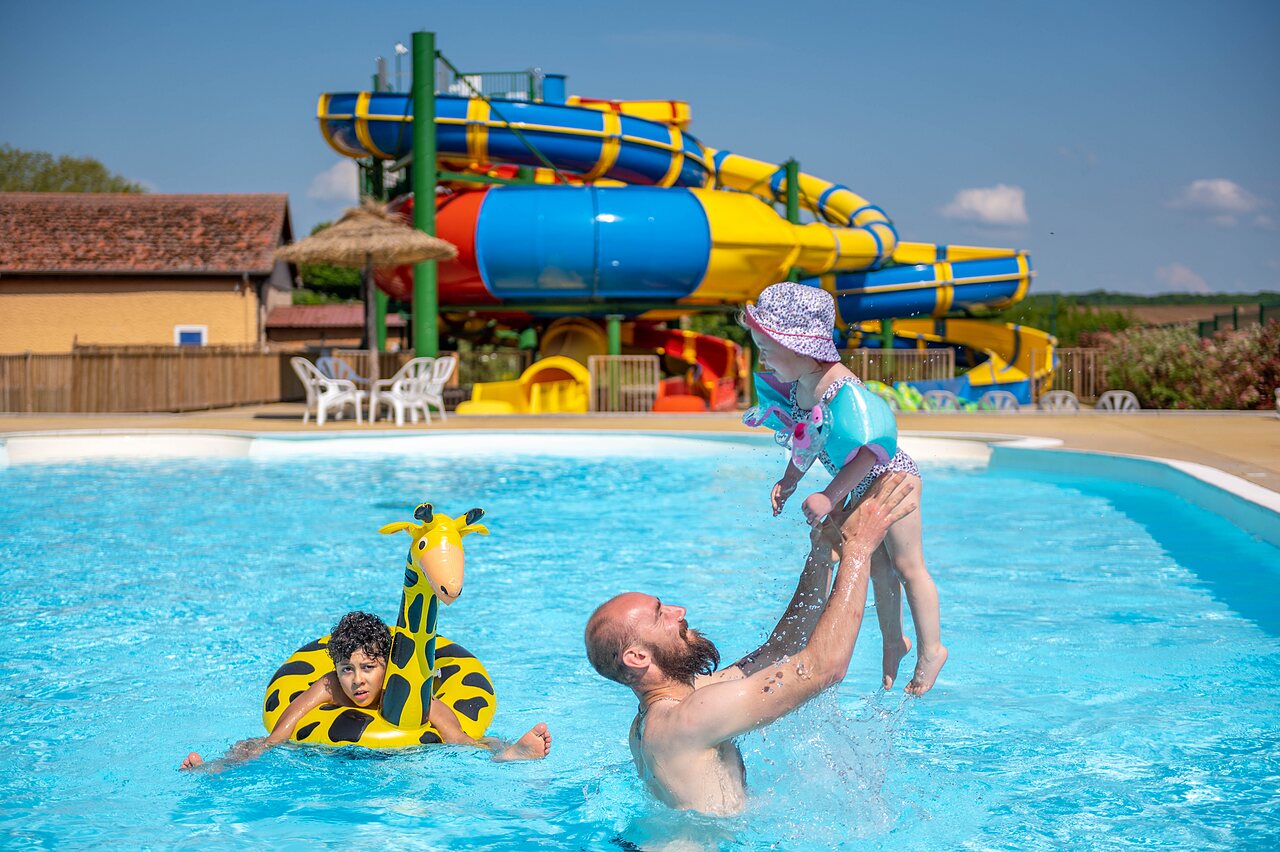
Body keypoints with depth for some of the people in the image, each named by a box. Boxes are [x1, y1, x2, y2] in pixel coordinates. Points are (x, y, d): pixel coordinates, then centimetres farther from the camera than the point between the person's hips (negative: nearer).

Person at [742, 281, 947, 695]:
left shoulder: (842, 387, -32)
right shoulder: (797, 387, -5)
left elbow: (869, 448, -35)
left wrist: (830, 497, -36)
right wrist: (788, 481, 8)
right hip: (859, 488, 8)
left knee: (906, 565, 1)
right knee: (878, 567, 17)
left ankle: (931, 648, 14)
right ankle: (893, 641, 32)